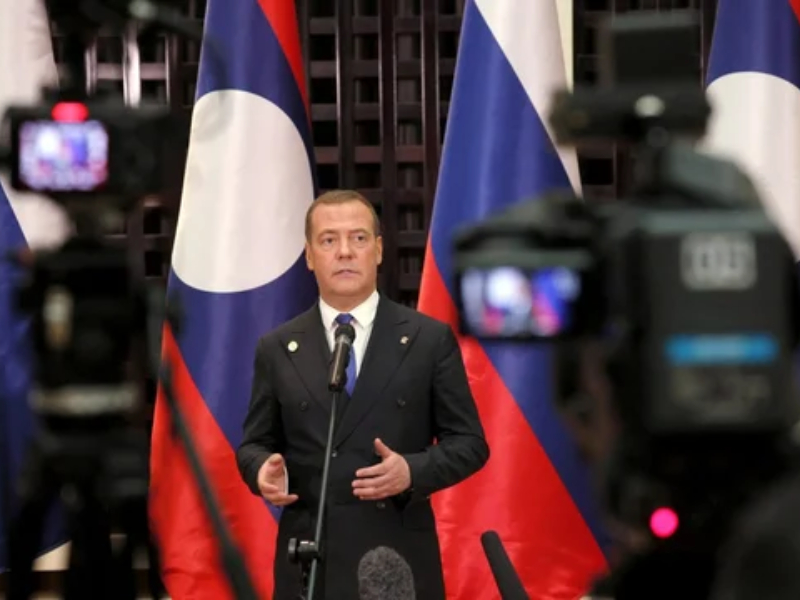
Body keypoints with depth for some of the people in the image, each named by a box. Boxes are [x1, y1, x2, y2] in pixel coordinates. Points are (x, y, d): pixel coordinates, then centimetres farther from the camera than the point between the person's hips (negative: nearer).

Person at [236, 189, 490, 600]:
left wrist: (413, 471, -16)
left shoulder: (430, 339, 3)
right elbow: (256, 443, 13)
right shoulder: (277, 349, 8)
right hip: (309, 564, 1)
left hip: (400, 560, -1)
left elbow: (469, 442, 3)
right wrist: (262, 469, -11)